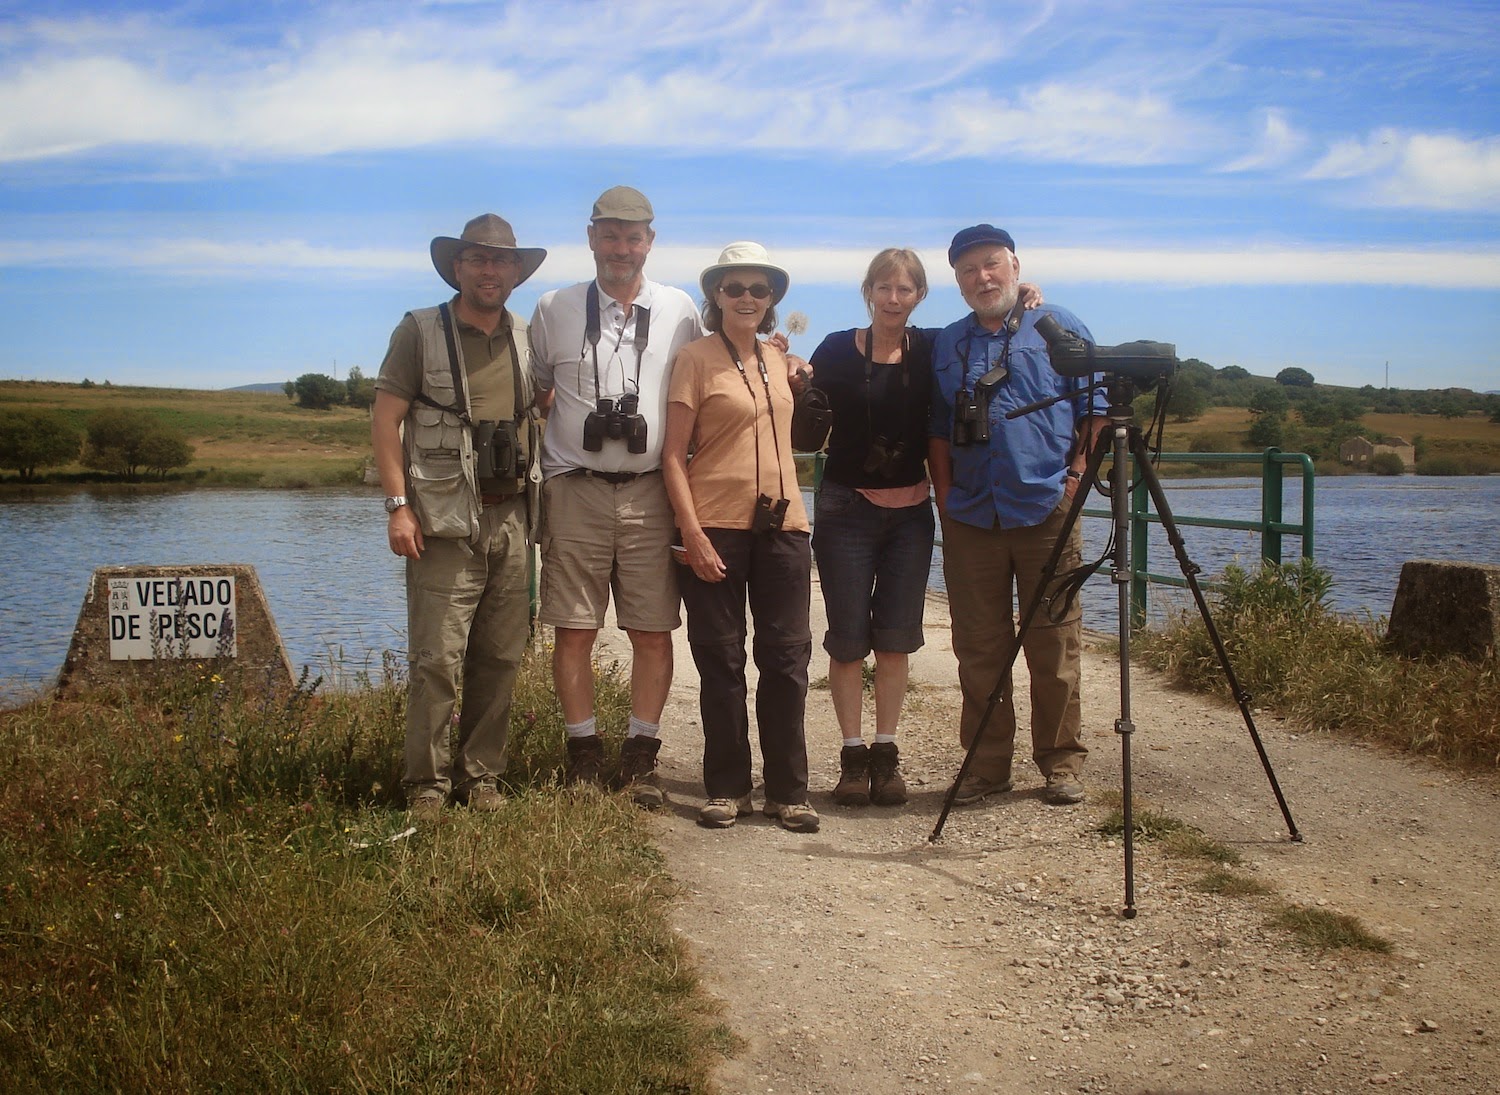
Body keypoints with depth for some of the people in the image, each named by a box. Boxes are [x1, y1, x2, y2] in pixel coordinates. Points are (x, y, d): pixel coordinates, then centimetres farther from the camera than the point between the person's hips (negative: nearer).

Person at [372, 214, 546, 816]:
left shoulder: (526, 337, 13)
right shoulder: (421, 331, 1)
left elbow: (544, 413, 22)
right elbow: (386, 420, -3)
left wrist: (539, 501, 14)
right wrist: (398, 506, -11)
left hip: (511, 518, 4)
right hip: (446, 521, -4)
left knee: (500, 660, 7)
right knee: (438, 660, -7)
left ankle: (481, 777, 18)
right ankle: (427, 785, 4)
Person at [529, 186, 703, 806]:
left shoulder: (679, 312, 8)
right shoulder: (553, 310, 8)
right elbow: (535, 394, 17)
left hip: (651, 492, 0)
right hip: (575, 490, 0)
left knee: (652, 631, 1)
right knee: (573, 631, 0)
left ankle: (641, 758, 12)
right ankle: (584, 756, 12)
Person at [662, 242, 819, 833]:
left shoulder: (778, 359, 14)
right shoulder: (695, 358, -1)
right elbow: (674, 453, -6)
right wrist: (693, 532, -15)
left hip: (782, 523, 4)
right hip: (716, 524, -4)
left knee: (787, 659, 4)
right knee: (721, 661, 3)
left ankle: (788, 790, 13)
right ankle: (726, 789, 14)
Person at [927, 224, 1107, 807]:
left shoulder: (1059, 328, 7)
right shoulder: (946, 344, 16)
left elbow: (1096, 410, 5)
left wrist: (1075, 475, -5)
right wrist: (945, 492, 6)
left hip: (1046, 512, -3)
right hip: (969, 518, 3)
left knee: (1054, 644, 0)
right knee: (978, 647, 5)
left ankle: (1062, 762, 11)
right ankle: (986, 763, 14)